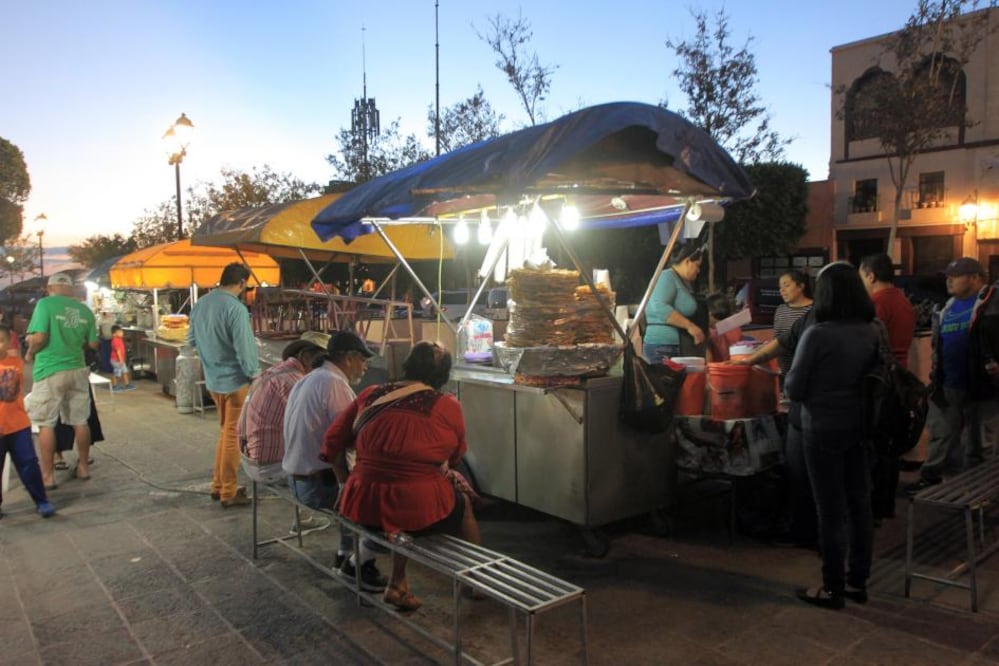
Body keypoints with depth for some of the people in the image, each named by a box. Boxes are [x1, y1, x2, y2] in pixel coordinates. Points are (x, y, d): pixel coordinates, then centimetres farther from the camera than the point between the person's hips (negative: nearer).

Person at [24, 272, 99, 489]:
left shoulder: (45, 303, -8)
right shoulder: (85, 310, 5)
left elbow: (39, 338, -17)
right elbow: (93, 344, 8)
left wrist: (30, 353, 3)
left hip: (50, 371, -4)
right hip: (77, 370, 4)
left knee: (46, 424, 4)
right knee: (80, 421, 12)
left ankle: (48, 475, 7)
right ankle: (84, 467, 22)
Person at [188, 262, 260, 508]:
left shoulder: (200, 304, 5)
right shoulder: (235, 308, -21)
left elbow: (192, 340, 15)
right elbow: (244, 347, -21)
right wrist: (254, 375, -9)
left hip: (213, 379, 8)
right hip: (235, 380, -8)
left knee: (225, 431, 20)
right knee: (233, 435, 2)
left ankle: (218, 485, 27)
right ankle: (229, 493, 9)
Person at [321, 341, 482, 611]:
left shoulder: (370, 395, 5)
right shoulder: (448, 406, -4)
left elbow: (333, 441, 9)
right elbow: (455, 456, 11)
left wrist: (345, 483, 22)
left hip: (364, 507, 4)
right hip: (418, 510, -4)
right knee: (464, 505, 26)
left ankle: (397, 584, 34)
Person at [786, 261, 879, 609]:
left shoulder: (818, 334, -19)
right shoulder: (872, 332, 0)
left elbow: (794, 390, -14)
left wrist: (792, 374, 5)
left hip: (825, 430, -6)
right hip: (861, 426, 6)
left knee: (831, 510, 3)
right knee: (860, 504, 14)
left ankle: (833, 589, 15)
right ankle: (858, 581, 27)